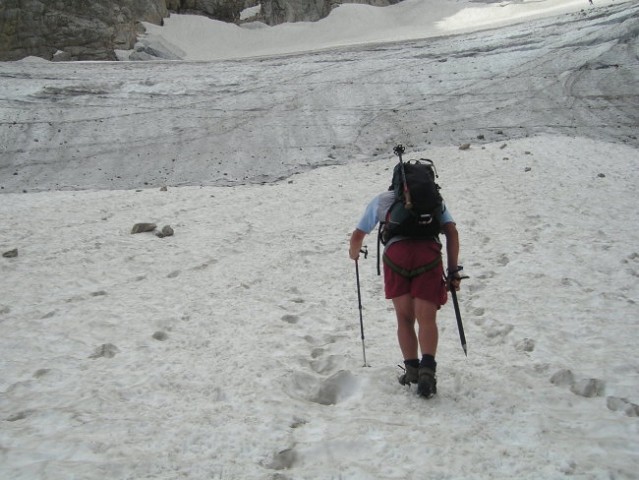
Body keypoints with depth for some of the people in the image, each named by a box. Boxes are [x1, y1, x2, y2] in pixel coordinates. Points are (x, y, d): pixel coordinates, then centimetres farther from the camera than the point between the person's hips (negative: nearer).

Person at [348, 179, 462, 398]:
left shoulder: (382, 199, 29)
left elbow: (358, 234, 31)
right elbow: (451, 231, 14)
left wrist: (354, 253, 52)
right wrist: (453, 271, 12)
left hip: (396, 252, 0)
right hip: (429, 253, 0)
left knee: (404, 318, 10)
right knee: (426, 318, -3)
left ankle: (412, 370, 3)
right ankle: (427, 367, -21)